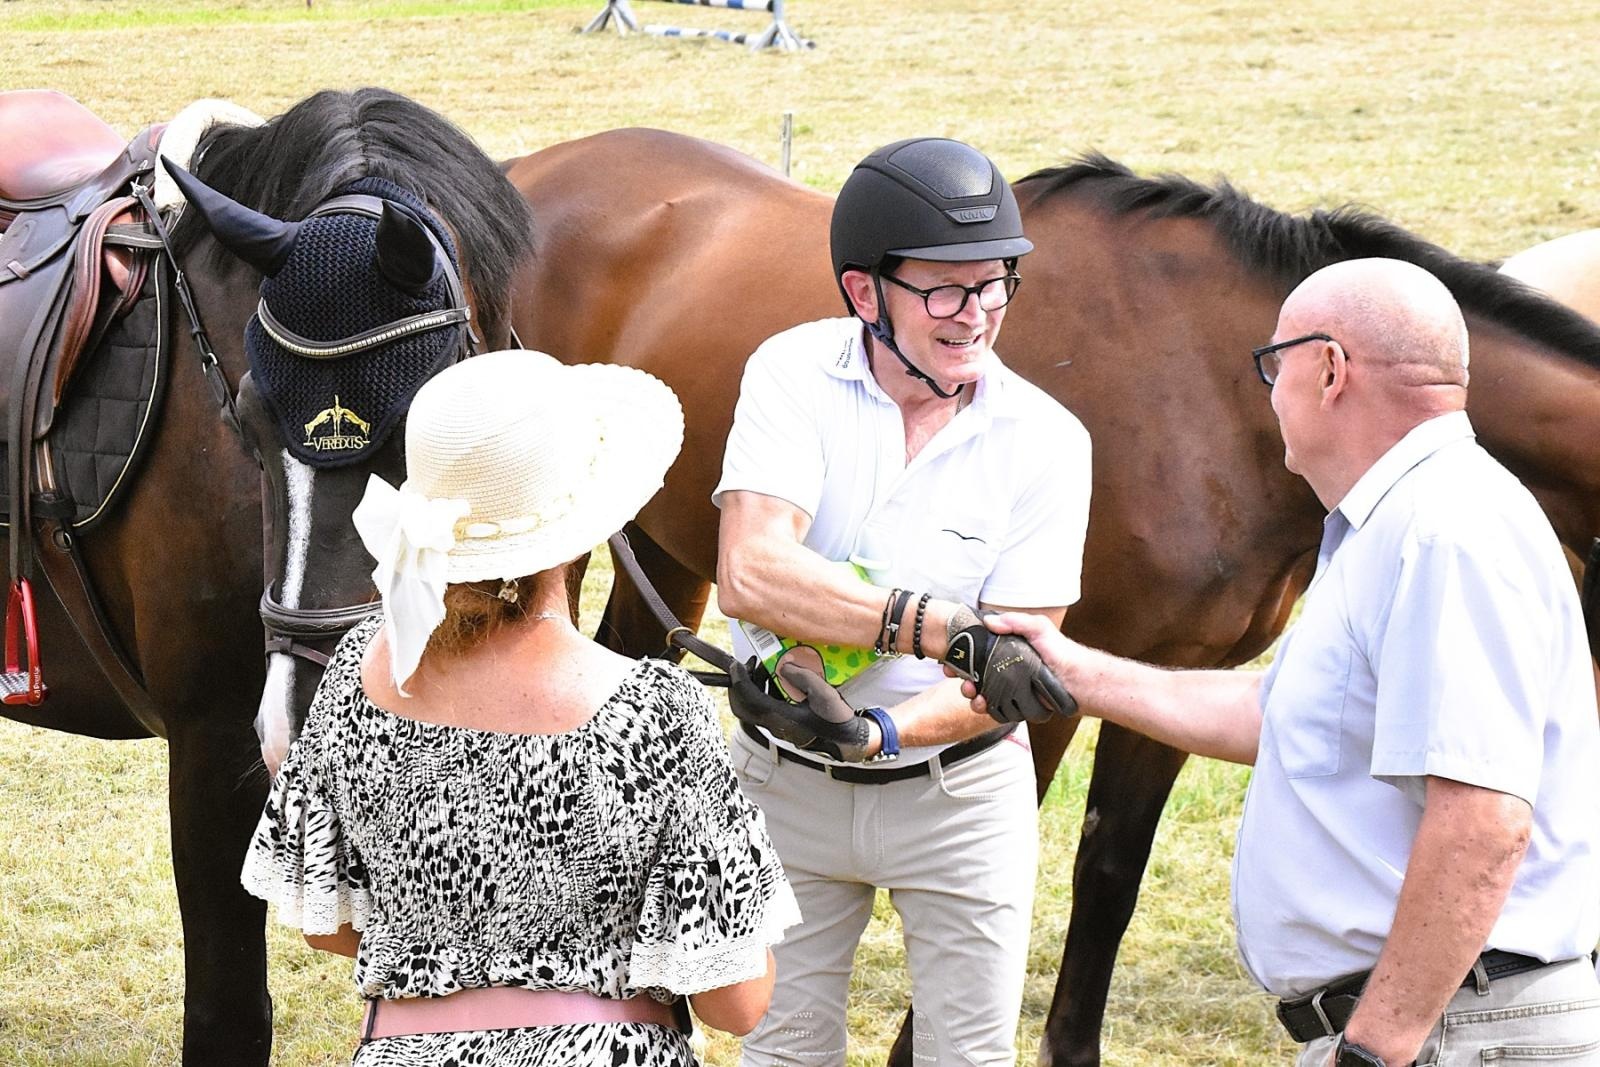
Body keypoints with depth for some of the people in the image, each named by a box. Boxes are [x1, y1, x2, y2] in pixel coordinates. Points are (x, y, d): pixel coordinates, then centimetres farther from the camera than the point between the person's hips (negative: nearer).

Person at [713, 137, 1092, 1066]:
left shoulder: (1046, 443, -14)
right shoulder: (795, 374, -16)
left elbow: (1016, 675, -14)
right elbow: (751, 576, -30)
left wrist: (879, 730, -33)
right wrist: (958, 634, -39)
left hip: (958, 791, 0)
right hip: (786, 785, 0)